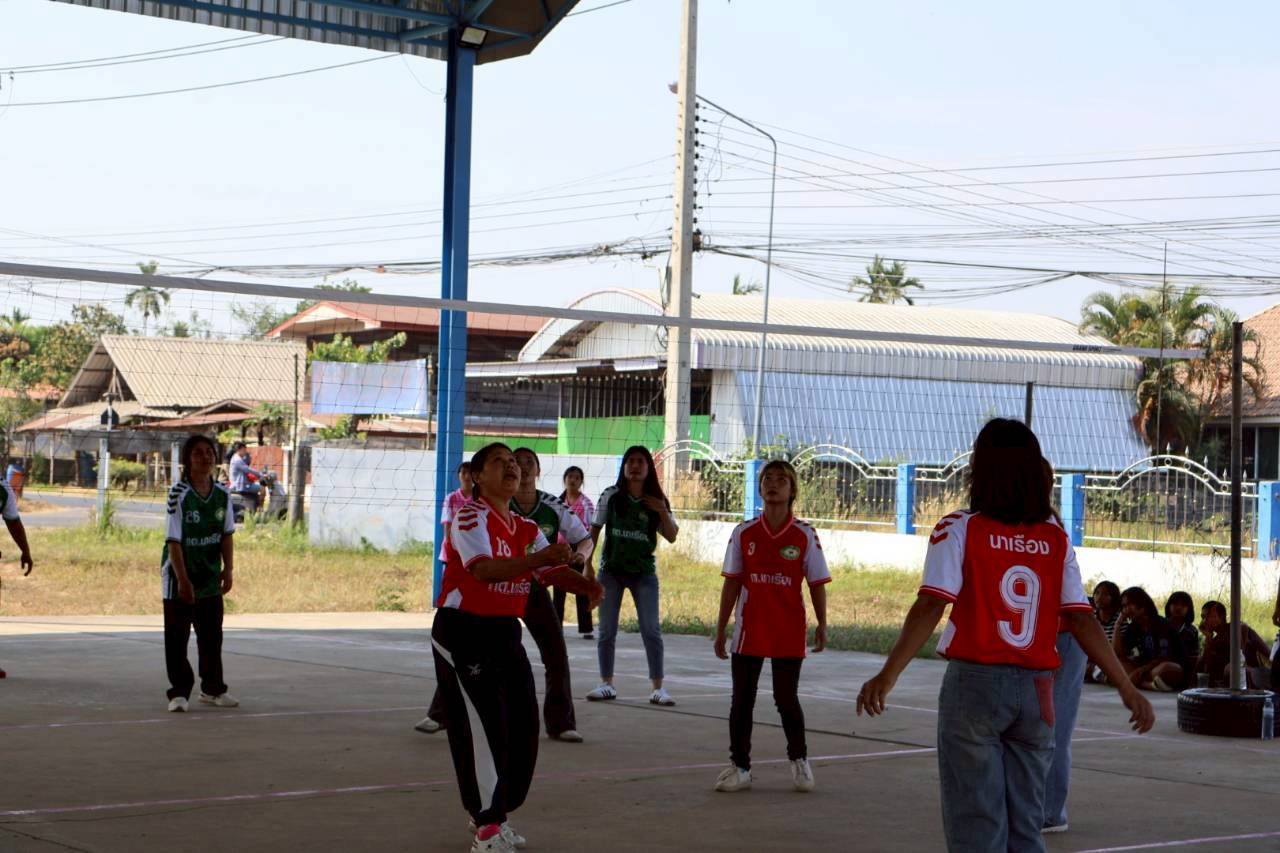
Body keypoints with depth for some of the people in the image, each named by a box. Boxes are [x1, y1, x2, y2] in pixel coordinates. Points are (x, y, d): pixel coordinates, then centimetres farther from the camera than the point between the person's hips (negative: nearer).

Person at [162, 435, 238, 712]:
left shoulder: (222, 494, 1)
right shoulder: (179, 494, -15)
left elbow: (227, 534, 7)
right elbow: (173, 540, -16)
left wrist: (228, 569, -2)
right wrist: (182, 579, -19)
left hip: (211, 577, 5)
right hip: (179, 577, -5)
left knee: (212, 635, 13)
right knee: (177, 637, 0)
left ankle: (212, 689, 24)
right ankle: (179, 692, 5)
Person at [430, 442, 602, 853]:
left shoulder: (527, 529, 12)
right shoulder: (471, 516, -13)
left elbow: (551, 570, 1)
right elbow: (484, 569, -29)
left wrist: (586, 585, -20)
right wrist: (540, 557, -41)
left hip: (505, 634, 8)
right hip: (463, 631, -8)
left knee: (522, 727, 7)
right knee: (485, 727, -11)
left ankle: (494, 812, 24)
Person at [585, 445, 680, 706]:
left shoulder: (656, 501, 2)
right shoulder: (611, 496, -1)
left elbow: (671, 536, 2)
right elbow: (594, 531, 2)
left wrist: (663, 513, -14)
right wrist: (587, 564, -2)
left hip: (644, 572, 0)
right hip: (611, 570, 0)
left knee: (651, 630, -4)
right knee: (607, 631, 4)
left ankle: (658, 687, -2)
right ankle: (607, 684, 13)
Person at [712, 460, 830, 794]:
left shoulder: (804, 535, -2)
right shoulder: (744, 533, 2)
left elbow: (817, 584, 2)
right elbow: (731, 583, 6)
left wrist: (822, 625, -3)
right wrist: (720, 629, 5)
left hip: (789, 632, -2)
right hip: (749, 631, 2)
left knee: (787, 700, 6)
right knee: (741, 700, 4)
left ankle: (799, 760, 26)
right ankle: (739, 767, 13)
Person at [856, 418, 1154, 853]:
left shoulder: (959, 529, -4)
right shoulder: (1056, 539, 6)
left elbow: (931, 606, -16)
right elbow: (1082, 620, 2)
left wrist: (889, 674, -24)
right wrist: (1126, 687, 8)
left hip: (974, 683, -3)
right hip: (1035, 690, 3)